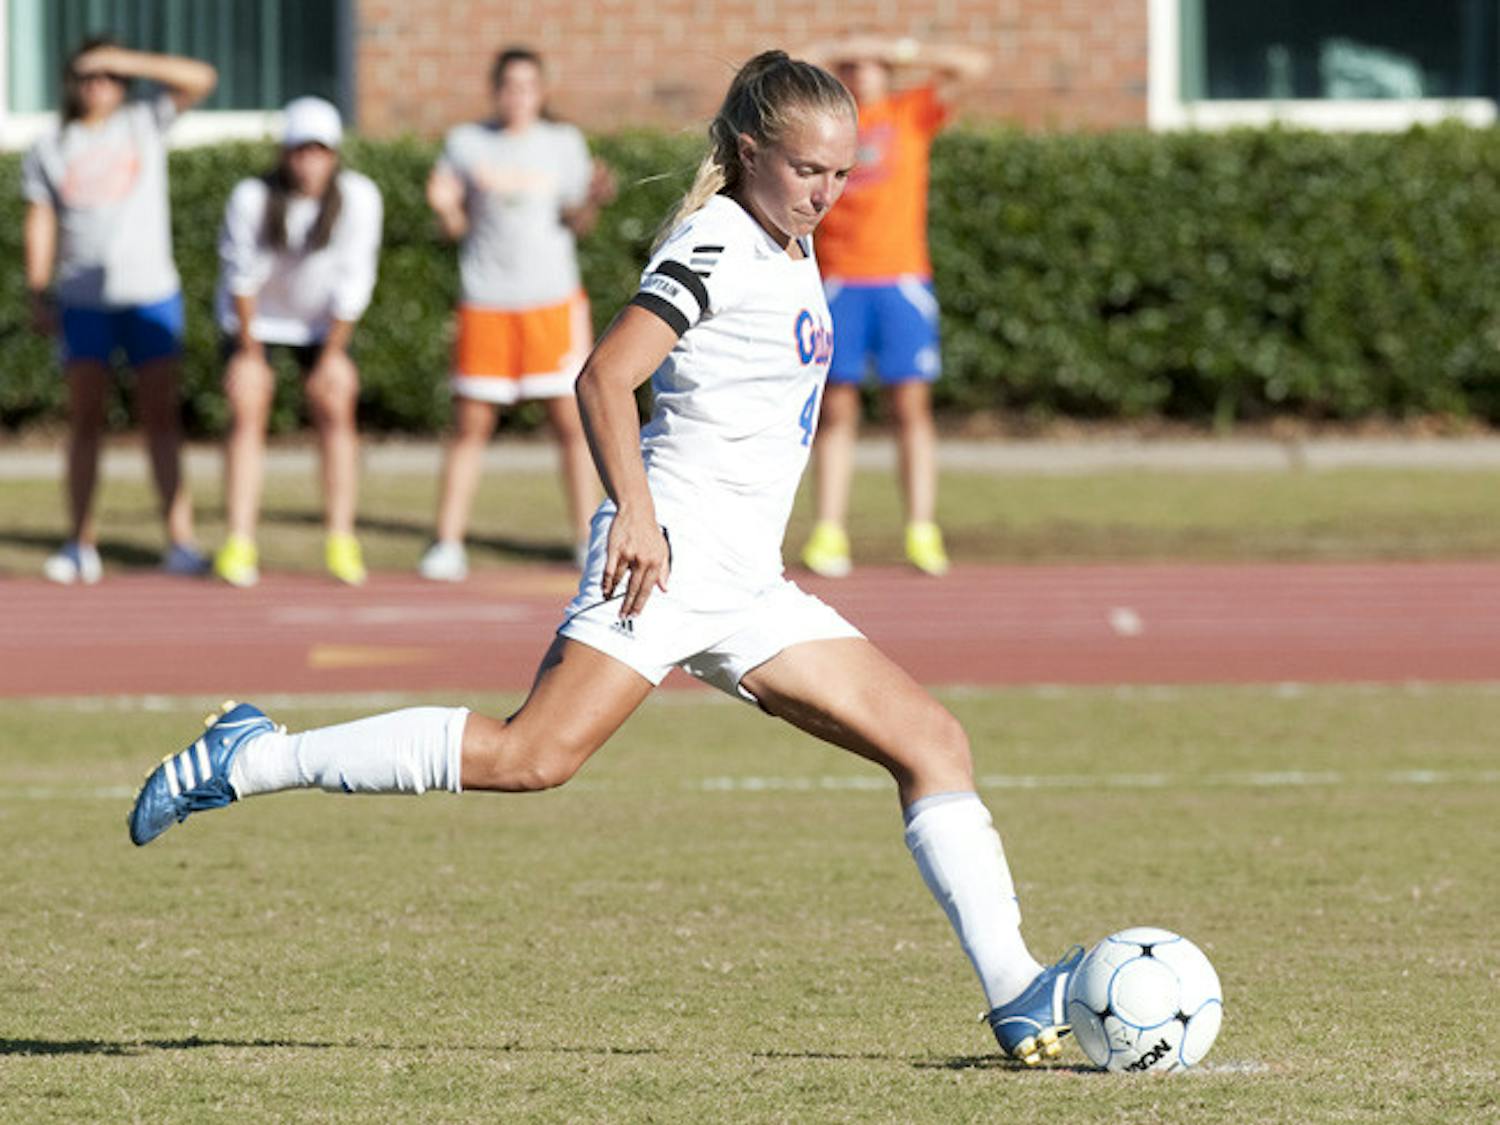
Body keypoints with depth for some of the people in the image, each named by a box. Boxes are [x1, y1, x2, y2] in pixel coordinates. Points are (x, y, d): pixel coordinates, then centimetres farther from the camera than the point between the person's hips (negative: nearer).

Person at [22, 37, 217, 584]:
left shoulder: (144, 124, 5)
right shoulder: (49, 150, 7)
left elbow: (201, 79, -4)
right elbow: (40, 223, 8)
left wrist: (125, 61, -10)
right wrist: (37, 294, 0)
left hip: (150, 292, -1)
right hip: (82, 300, 1)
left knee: (160, 414, -4)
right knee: (85, 417, 0)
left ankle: (180, 539, -6)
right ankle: (81, 544, 1)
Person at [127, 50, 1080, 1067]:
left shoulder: (792, 248, 19)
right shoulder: (715, 248, -8)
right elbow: (606, 378, -20)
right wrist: (635, 508, -29)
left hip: (746, 587, 9)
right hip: (673, 551, -9)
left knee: (932, 741, 2)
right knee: (533, 755, -23)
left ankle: (1017, 996, 1)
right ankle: (251, 761, -16)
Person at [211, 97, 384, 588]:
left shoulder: (359, 197, -24)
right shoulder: (251, 198, -28)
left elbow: (353, 283, -17)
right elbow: (242, 275, -17)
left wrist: (333, 355, -14)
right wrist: (249, 353, -12)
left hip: (323, 323, 2)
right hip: (256, 320, -1)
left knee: (336, 411, -8)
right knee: (248, 414, -11)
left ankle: (341, 542, -3)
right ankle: (238, 545, -12)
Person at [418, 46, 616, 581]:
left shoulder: (564, 143, 7)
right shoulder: (466, 143, 6)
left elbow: (578, 224, 5)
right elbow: (455, 228, 9)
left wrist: (594, 199, -15)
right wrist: (443, 205, -12)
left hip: (553, 300, 0)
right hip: (486, 304, 0)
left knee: (572, 420, -3)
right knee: (470, 424, 0)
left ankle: (589, 541, 4)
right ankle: (447, 545, 5)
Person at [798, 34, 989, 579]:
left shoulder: (911, 113, 11)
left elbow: (971, 65, 4)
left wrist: (895, 51, 2)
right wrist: (830, 55, 4)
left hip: (902, 282, 0)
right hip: (838, 283, 0)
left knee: (911, 407, -2)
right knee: (836, 410, -1)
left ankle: (922, 533, -2)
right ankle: (828, 534, -1)